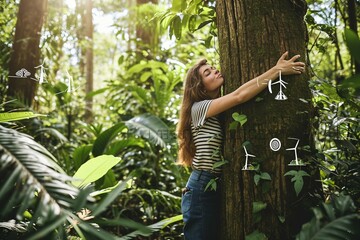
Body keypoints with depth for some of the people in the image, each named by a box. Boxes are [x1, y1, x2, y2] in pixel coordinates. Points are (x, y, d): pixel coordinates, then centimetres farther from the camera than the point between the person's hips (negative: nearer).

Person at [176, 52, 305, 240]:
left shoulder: (222, 113, 15)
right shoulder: (199, 108, -12)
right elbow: (239, 96, -22)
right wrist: (277, 70, -20)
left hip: (222, 188, 8)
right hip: (202, 189, -8)